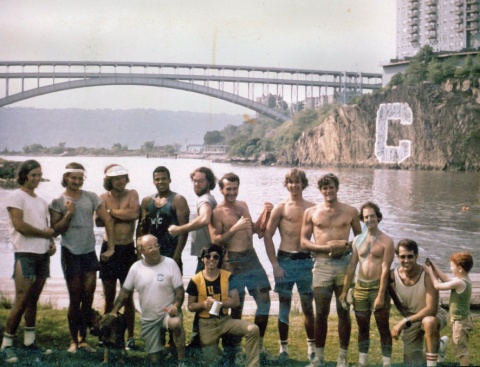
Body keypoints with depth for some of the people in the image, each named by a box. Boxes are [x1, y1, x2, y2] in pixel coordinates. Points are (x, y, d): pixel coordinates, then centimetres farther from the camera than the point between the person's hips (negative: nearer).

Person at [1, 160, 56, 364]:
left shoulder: (41, 201, 18)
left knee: (33, 300, 8)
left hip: (43, 254, 7)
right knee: (21, 301, -10)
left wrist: (51, 242, 1)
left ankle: (29, 341, 13)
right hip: (25, 253, -7)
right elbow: (19, 225, -14)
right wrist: (45, 233, -6)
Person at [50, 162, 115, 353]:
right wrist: (68, 214, -16)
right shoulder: (58, 202, 0)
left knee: (88, 298, 4)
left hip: (89, 252, 2)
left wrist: (111, 247, 0)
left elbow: (108, 220, 3)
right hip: (71, 253, -2)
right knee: (75, 298, 1)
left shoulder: (91, 197, 4)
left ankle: (83, 339, 16)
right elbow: (56, 229, -3)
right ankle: (74, 341, 12)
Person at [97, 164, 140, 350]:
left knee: (128, 297, 4)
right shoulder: (104, 197, 2)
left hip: (128, 249, -1)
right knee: (109, 297, 7)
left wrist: (112, 212, -10)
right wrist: (123, 216, -15)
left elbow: (134, 213, -17)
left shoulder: (132, 194, 2)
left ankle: (130, 337, 10)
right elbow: (98, 221, -13)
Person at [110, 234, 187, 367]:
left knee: (176, 322, -40)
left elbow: (179, 290, -7)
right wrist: (114, 312, -1)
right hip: (148, 319, 3)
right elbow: (125, 292, 7)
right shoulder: (135, 268, 0)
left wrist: (176, 306, -25)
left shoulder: (170, 264, -8)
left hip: (168, 311, -3)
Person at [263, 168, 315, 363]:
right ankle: (283, 348, 14)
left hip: (306, 260, 1)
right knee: (284, 305, 5)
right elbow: (267, 236, -2)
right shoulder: (281, 208, -1)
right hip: (285, 260, -1)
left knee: (308, 306, 7)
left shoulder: (312, 207, 5)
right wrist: (275, 264, -7)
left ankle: (312, 347, 18)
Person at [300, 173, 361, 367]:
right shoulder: (311, 212, 5)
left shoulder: (350, 211, 6)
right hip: (322, 264, 0)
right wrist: (326, 247, -12)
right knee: (321, 313, 1)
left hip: (344, 264, 0)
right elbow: (304, 242, 3)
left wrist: (347, 245, -8)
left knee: (344, 312, 5)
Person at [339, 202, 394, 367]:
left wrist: (381, 296, -17)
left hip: (378, 287, -5)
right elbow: (351, 266, 10)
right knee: (362, 327, 11)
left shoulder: (386, 241, -6)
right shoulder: (358, 240, 9)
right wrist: (345, 290, 5)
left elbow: (385, 269, -12)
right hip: (360, 287, 5)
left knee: (383, 328, 1)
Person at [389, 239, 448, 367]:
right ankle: (439, 343, 40)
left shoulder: (427, 275, -30)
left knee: (429, 322, -42)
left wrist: (404, 322, -31)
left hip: (433, 315, -4)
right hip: (410, 320, 4)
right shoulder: (392, 276, -20)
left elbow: (431, 309, -31)